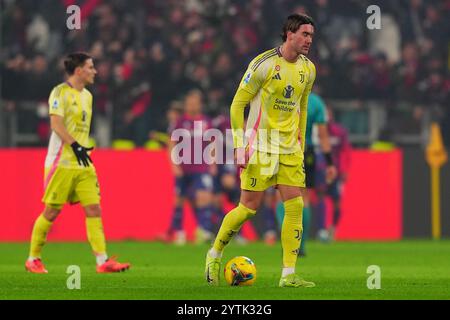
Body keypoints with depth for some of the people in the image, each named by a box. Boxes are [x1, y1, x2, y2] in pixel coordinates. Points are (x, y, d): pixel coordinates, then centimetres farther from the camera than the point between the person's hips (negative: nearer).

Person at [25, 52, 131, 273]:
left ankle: (102, 261, -8)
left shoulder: (87, 96, 16)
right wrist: (74, 145, -28)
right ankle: (33, 259, 12)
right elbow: (56, 124, -18)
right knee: (52, 212, -2)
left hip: (83, 164, 7)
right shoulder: (60, 92, -7)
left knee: (94, 209, -4)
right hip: (61, 162, -7)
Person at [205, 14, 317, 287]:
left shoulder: (308, 69, 7)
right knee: (249, 208, -4)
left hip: (290, 148, 5)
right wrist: (239, 145, -12)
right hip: (260, 146, -5)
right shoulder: (264, 64, -11)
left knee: (295, 206, -5)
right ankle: (215, 255, 19)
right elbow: (238, 103, -7)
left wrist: (300, 146, 16)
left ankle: (289, 275, -2)